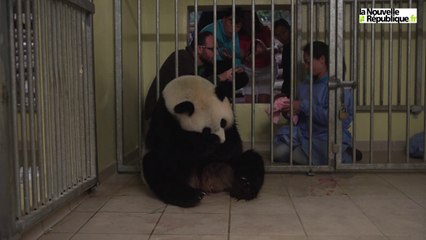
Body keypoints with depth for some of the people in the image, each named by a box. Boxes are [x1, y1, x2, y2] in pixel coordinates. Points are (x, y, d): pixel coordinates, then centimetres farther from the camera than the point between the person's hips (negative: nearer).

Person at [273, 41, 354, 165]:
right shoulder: (304, 85, 11)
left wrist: (304, 106, -18)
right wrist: (290, 111, -2)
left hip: (330, 136, -7)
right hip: (306, 134, 7)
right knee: (279, 152, -15)